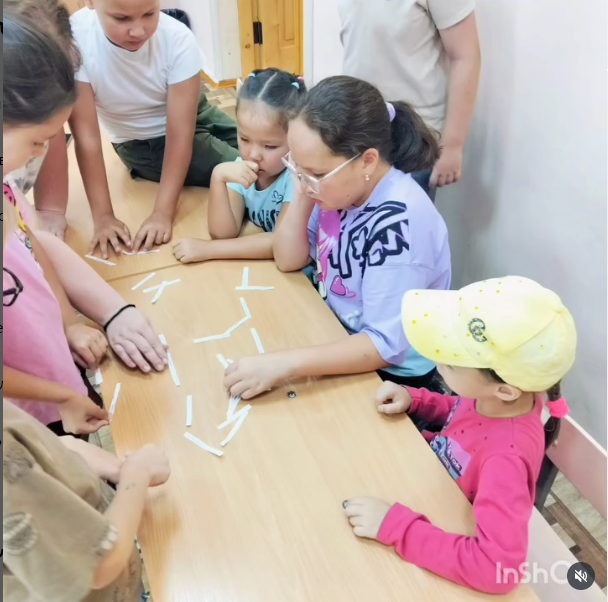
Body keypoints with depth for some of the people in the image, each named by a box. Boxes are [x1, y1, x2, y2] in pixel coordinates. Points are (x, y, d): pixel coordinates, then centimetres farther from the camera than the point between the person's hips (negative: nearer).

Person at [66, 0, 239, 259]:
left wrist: (163, 212, -35)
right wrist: (103, 216, -30)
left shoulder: (177, 38, -29)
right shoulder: (73, 39, -31)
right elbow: (86, 134, -28)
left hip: (192, 118, 3)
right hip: (141, 144, -2)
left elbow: (180, 134, -30)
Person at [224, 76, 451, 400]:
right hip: (341, 339, 6)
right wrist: (304, 193, -15)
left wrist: (281, 365, -37)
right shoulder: (338, 187, -9)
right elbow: (288, 260, 1)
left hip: (391, 373, -6)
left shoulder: (399, 222, -30)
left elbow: (385, 345, -29)